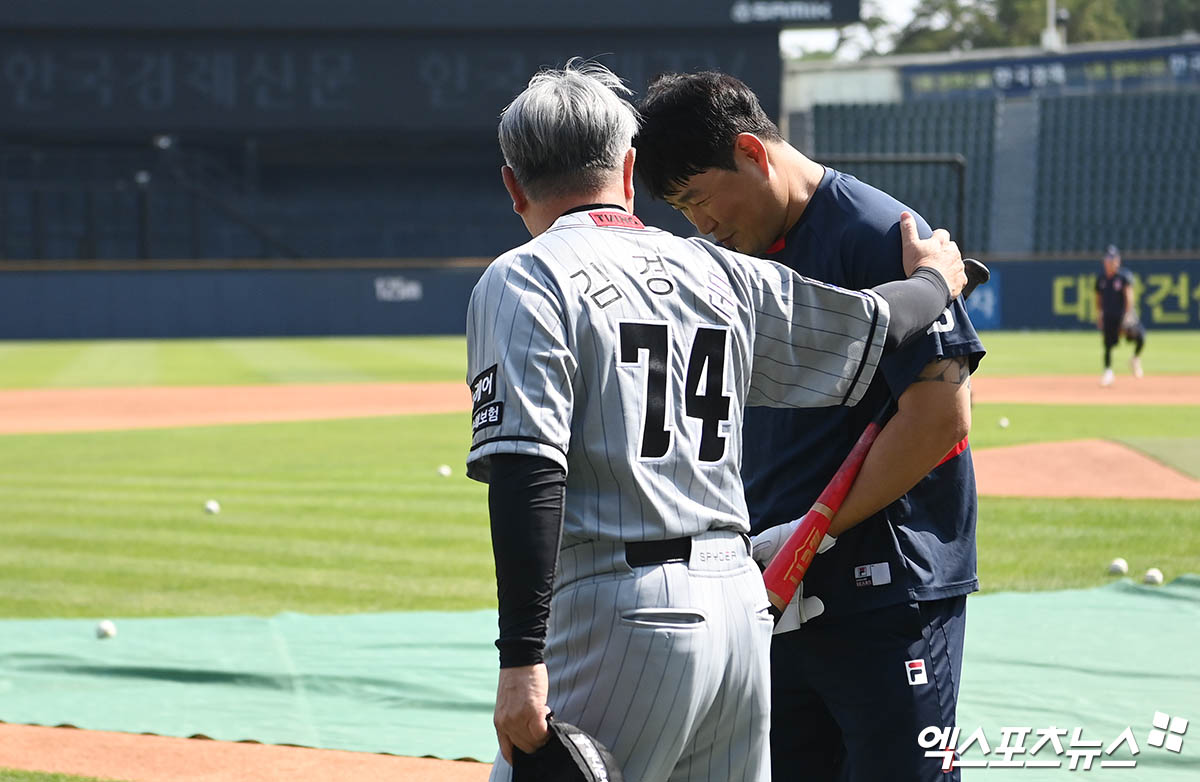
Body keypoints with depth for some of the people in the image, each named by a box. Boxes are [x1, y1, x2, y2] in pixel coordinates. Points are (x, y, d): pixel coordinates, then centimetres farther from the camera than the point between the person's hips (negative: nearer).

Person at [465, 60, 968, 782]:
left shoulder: (524, 279, -3)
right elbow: (877, 327, 24)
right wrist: (934, 278, 48)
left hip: (618, 614, -6)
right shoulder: (720, 273, 14)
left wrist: (522, 659, -18)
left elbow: (528, 472, -14)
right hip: (741, 607, 6)